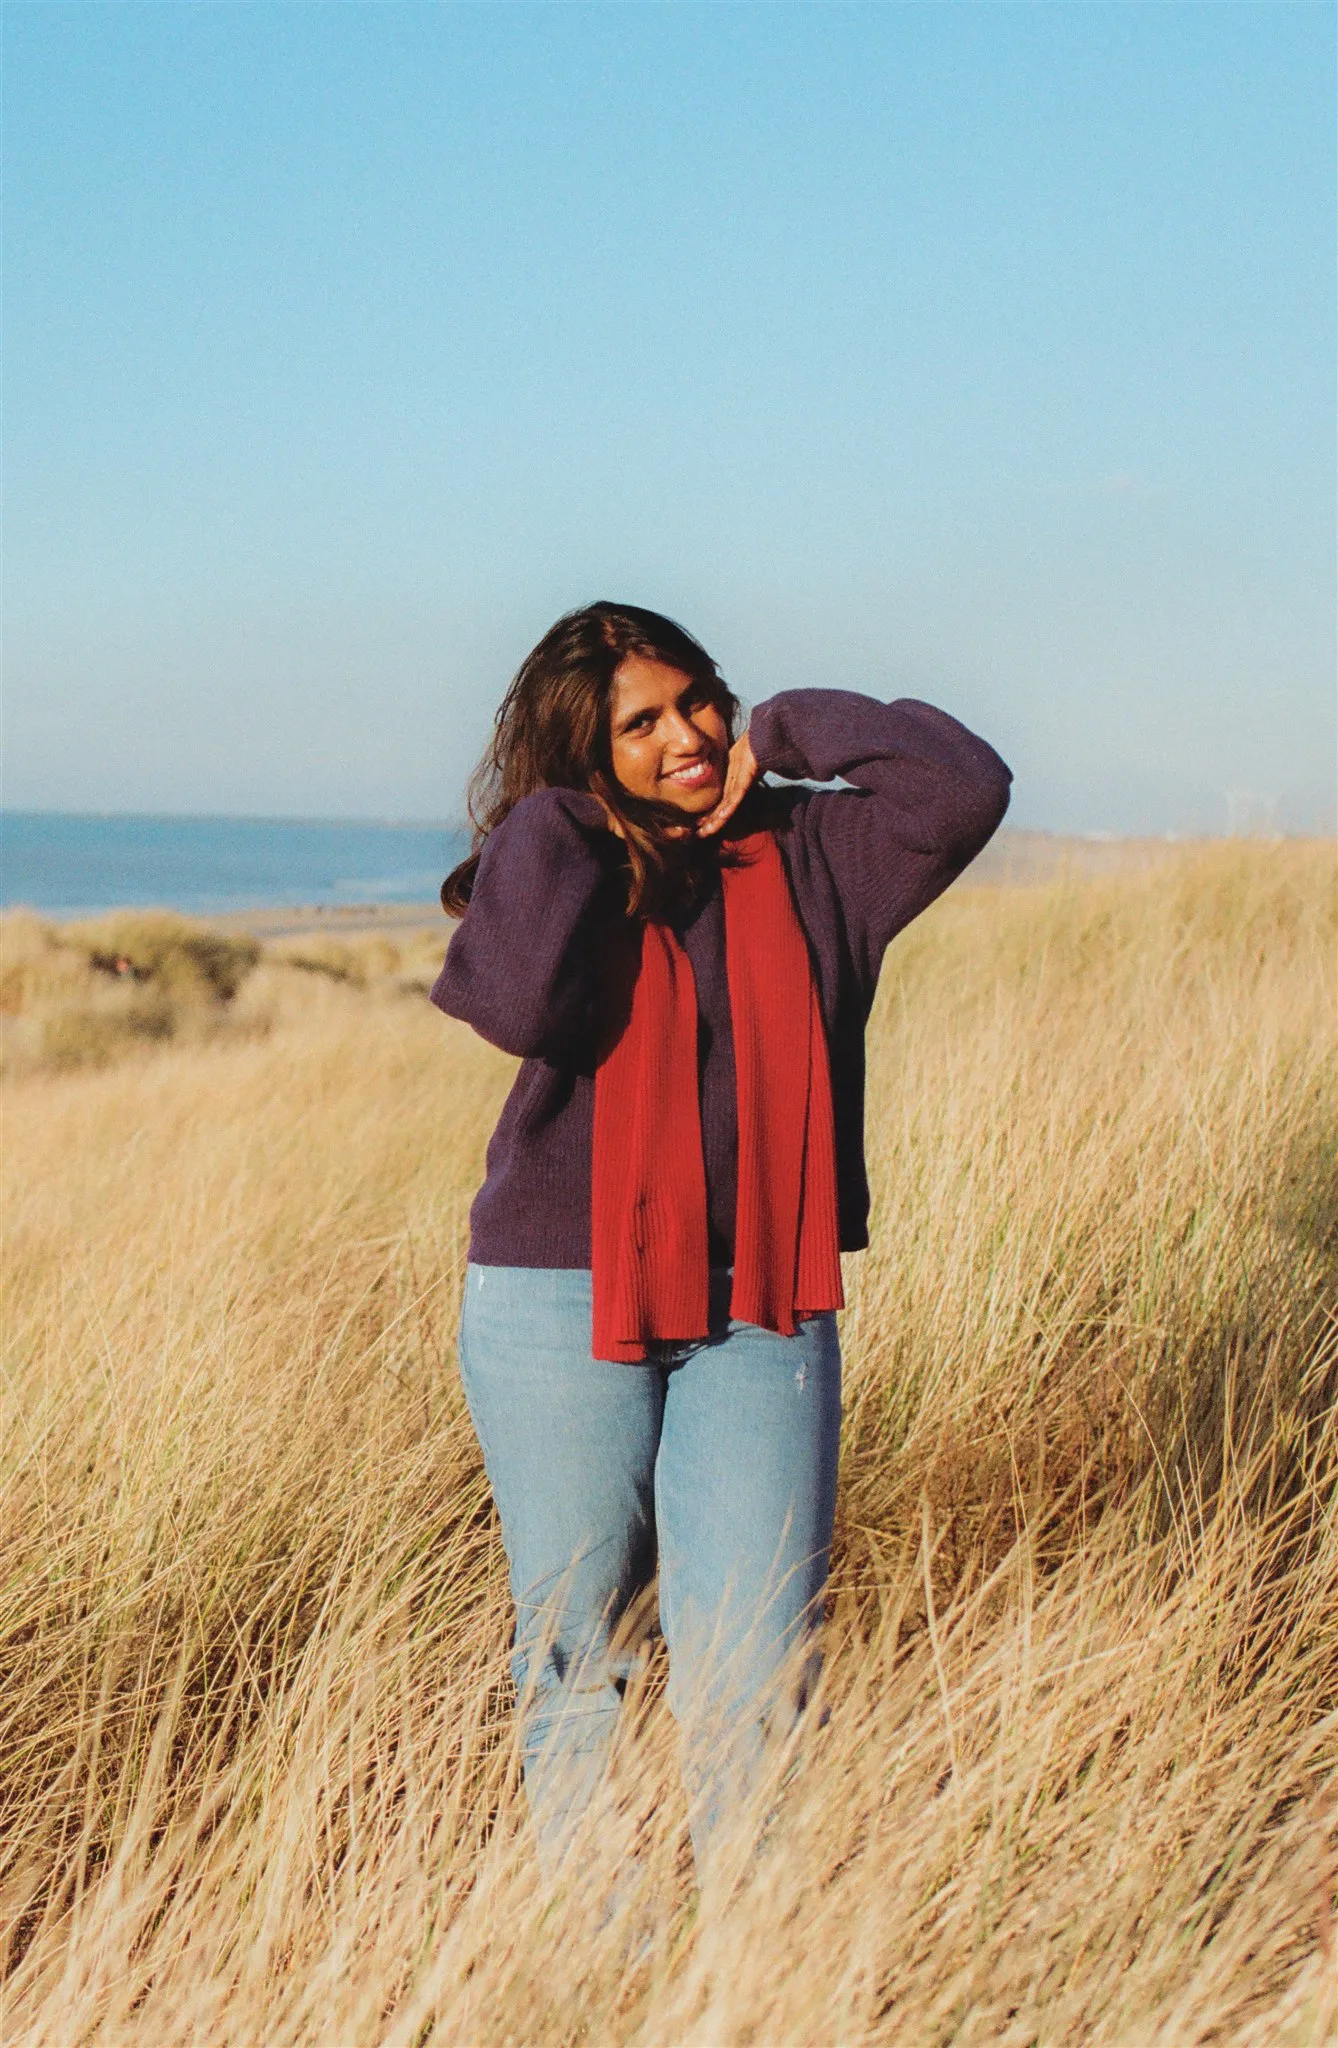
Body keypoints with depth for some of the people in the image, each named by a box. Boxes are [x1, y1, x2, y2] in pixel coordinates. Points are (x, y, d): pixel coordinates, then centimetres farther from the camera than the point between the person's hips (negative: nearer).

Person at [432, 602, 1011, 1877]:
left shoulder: (809, 857, 5)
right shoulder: (558, 872, 0)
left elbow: (963, 788, -10)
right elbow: (520, 1005, -22)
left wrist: (786, 733, -4)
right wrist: (556, 816, -12)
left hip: (759, 1308, 1)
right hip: (561, 1311, -1)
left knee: (757, 1668, -2)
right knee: (575, 1652, 8)